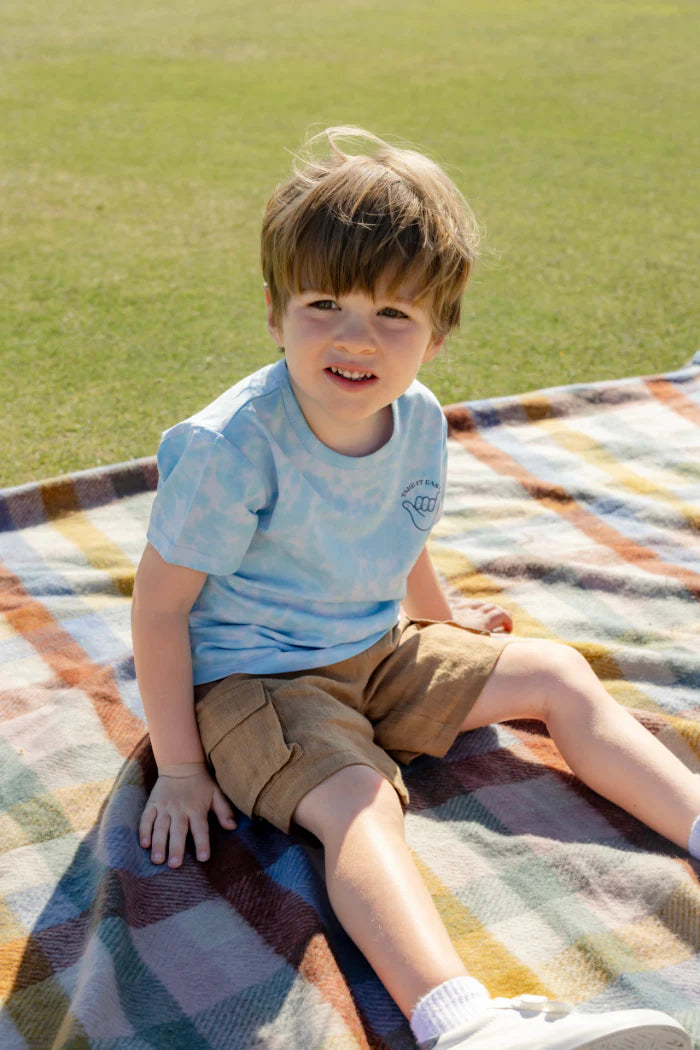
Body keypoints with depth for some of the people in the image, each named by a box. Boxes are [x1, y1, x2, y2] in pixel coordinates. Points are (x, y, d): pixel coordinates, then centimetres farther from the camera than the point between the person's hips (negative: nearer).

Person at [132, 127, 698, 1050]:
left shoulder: (420, 421, -6)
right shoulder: (231, 446, -26)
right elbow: (161, 601, -19)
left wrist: (441, 618, 32)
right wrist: (180, 765, -16)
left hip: (375, 648, 7)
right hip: (249, 675, -7)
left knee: (558, 676, 3)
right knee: (357, 802, -33)